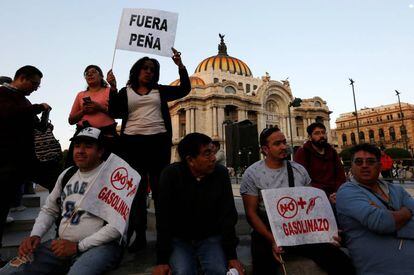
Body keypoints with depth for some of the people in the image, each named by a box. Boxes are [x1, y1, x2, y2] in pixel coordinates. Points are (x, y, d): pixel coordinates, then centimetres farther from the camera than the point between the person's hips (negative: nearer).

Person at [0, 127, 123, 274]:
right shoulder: (67, 174, 12)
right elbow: (49, 210, 21)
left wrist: (78, 246, -15)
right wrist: (35, 235, 2)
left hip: (99, 246, -5)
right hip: (62, 244, 6)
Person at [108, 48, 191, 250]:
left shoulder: (159, 90, 16)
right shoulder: (125, 92, 13)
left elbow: (184, 89, 9)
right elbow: (115, 113, 0)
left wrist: (180, 65, 2)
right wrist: (113, 88, -7)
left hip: (158, 142, 1)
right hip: (132, 143, 0)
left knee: (159, 187, 4)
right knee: (136, 189, 3)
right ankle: (139, 235, 13)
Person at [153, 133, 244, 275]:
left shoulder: (221, 173, -14)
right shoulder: (171, 174, -19)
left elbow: (228, 216, -10)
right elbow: (164, 219, -15)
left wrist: (231, 255, -11)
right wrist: (162, 260, -15)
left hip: (211, 237, 2)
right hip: (179, 238, -1)